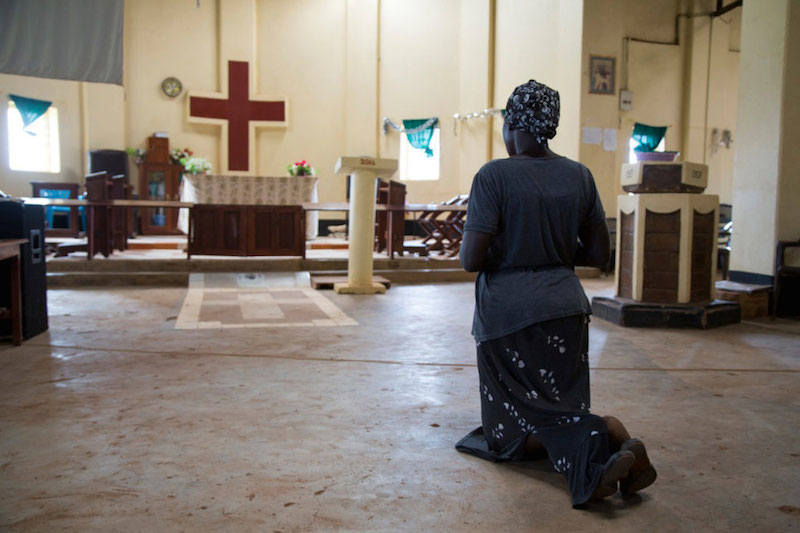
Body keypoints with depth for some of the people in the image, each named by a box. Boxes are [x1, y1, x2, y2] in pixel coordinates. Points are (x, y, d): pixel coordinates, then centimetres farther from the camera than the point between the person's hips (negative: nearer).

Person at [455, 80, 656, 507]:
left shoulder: (493, 176, -12)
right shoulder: (579, 175, 4)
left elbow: (471, 260, -16)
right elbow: (598, 254, 8)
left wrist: (467, 248, 6)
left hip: (507, 313, -5)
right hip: (566, 308, 5)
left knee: (513, 431, 4)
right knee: (565, 409, 17)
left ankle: (592, 443, -22)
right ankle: (610, 434, -14)